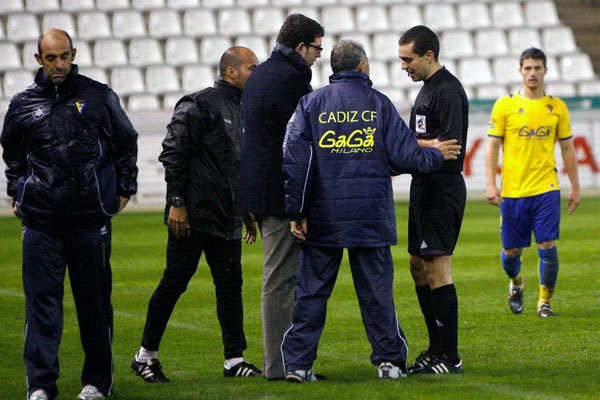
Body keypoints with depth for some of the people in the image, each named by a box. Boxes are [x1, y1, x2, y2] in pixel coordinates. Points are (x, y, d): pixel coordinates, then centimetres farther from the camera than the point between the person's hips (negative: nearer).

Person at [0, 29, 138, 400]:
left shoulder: (98, 96, 3)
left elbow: (127, 143, 13)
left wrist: (124, 189, 10)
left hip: (90, 215, -1)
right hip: (40, 217, 1)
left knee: (94, 298, 6)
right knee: (42, 299, -3)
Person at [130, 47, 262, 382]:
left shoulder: (244, 111, 17)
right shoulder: (200, 105, -9)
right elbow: (174, 154, -13)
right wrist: (176, 202, -17)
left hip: (228, 217, 8)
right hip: (192, 216, -8)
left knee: (231, 284, 4)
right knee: (175, 281, -3)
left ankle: (235, 360, 7)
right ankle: (146, 355, 7)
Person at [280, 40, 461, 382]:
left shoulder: (312, 104, 2)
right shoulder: (378, 103, 0)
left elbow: (296, 159, -3)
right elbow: (404, 154, -1)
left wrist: (296, 211, 0)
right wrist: (436, 155, 18)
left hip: (322, 217, 1)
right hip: (371, 215, -1)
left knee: (311, 290, 3)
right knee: (377, 292, 6)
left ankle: (298, 363, -2)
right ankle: (390, 361, 9)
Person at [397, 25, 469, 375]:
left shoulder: (448, 90, -14)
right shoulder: (427, 88, 17)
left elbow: (450, 145, -21)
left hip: (443, 188, -11)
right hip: (425, 188, 11)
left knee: (438, 267, -10)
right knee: (418, 265, 14)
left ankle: (450, 357, -7)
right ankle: (437, 349, 21)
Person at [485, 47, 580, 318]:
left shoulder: (557, 107, 6)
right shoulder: (505, 106, 1)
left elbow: (567, 148, 12)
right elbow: (492, 146, 2)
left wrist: (575, 188, 11)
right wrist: (491, 184, -7)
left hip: (546, 189, 0)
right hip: (513, 191, 0)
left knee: (547, 246, -9)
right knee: (511, 251, 6)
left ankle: (545, 303, 6)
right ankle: (516, 283, 38)